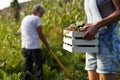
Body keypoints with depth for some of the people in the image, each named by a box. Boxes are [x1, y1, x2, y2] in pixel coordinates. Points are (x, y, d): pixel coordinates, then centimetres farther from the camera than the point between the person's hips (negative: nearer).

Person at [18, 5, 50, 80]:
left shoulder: (25, 18, 16)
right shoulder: (37, 18, -7)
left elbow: (19, 31, 24)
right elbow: (40, 34, -6)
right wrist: (47, 45, 3)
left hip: (24, 46, 8)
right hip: (34, 46, -8)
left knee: (28, 63, 14)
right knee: (38, 64, 2)